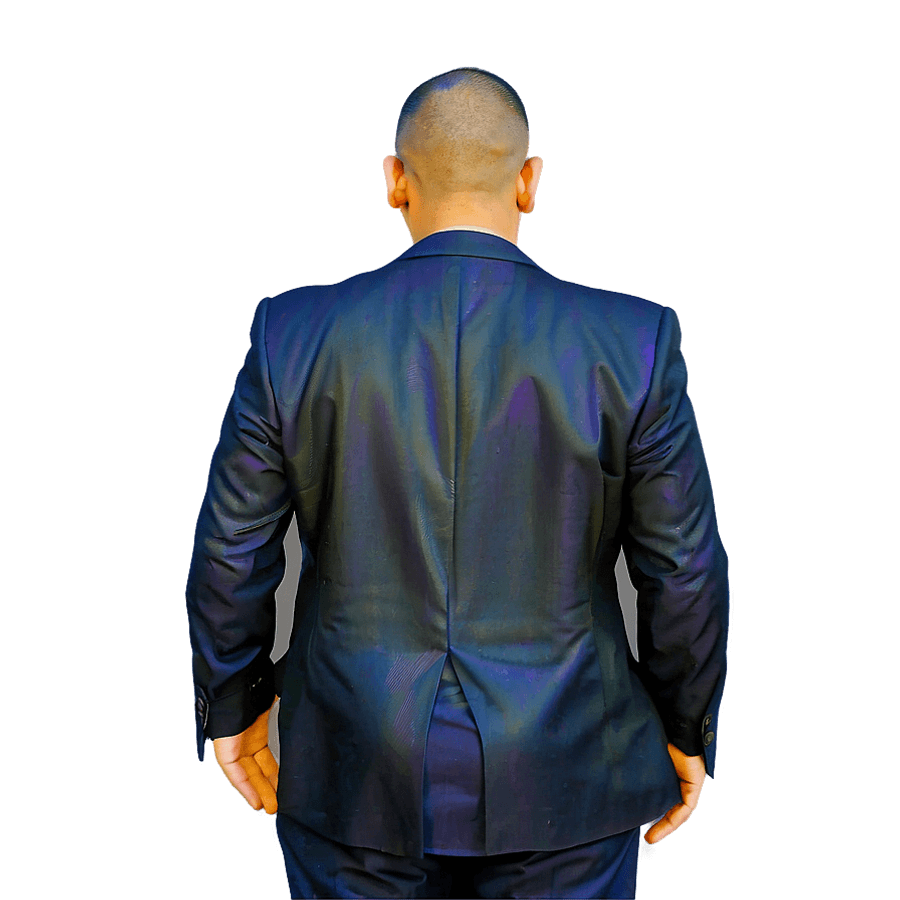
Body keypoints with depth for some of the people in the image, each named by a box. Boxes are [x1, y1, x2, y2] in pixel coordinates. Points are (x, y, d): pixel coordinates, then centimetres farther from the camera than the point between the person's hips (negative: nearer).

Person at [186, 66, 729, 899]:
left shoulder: (295, 335, -10)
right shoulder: (632, 342, -12)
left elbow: (232, 557, -5)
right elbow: (685, 571, -7)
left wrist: (233, 705, 11)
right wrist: (687, 729, 8)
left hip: (361, 769, 1)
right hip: (560, 776, 0)